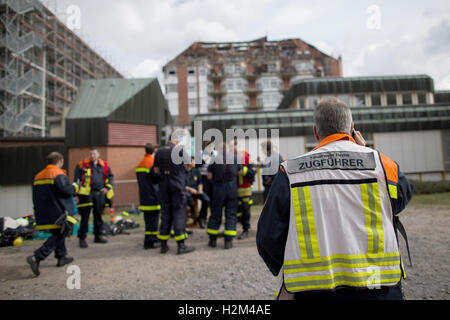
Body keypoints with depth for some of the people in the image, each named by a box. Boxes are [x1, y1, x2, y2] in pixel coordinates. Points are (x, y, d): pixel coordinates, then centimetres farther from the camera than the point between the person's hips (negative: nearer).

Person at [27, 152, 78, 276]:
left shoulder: (38, 176, 16)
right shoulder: (59, 174, -11)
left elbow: (35, 196, 18)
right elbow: (65, 189, -23)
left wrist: (39, 212, 24)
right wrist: (75, 187, -2)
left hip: (43, 214, 9)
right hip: (58, 213, -9)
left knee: (57, 233, 22)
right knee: (58, 236, -5)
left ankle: (62, 257, 28)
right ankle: (36, 257, -18)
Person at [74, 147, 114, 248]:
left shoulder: (104, 165, 8)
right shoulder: (82, 164, 1)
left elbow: (110, 176, 19)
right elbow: (76, 179, 3)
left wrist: (107, 188, 6)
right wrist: (76, 193, -3)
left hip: (99, 193, 3)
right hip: (87, 194, -3)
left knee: (98, 215, 12)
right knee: (85, 216, -2)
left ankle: (98, 235, 25)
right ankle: (82, 238, 6)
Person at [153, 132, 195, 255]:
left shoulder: (159, 151, 9)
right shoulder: (181, 149, -6)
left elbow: (156, 170, 11)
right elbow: (188, 167, -5)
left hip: (164, 185, 5)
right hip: (178, 185, -5)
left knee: (165, 213, 11)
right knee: (179, 212, -1)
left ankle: (163, 245, 15)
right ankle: (181, 245, 0)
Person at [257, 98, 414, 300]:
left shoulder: (289, 172, -5)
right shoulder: (382, 164, -3)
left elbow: (268, 239, -5)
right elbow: (403, 195, 19)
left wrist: (290, 276, 13)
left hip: (309, 291, 0)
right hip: (377, 291, 1)